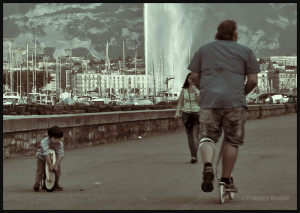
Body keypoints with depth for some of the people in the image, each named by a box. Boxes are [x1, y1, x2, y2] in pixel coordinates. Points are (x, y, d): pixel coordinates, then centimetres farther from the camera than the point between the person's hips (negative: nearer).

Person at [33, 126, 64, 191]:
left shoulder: (60, 144, -25)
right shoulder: (44, 142, -36)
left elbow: (60, 155, -31)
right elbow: (46, 154, -41)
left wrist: (56, 164, -44)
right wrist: (49, 164, -47)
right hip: (42, 157, -3)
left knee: (57, 169, -8)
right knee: (40, 170, -16)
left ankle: (56, 184, 8)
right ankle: (37, 184, -6)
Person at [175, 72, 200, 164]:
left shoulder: (199, 89, -2)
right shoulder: (184, 90, 6)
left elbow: (200, 101, -14)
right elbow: (180, 102, 2)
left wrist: (195, 91, -22)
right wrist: (177, 112, -13)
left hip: (197, 114, -3)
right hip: (186, 114, 3)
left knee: (195, 135, -14)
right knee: (189, 136, 5)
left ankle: (194, 156, -22)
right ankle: (193, 155, 12)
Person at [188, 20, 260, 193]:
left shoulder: (204, 50, 15)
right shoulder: (245, 51, 9)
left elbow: (194, 76, 12)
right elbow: (253, 80, 3)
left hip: (209, 100, 2)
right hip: (235, 101, -2)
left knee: (207, 136, 6)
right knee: (232, 141, 8)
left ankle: (208, 165, -22)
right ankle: (226, 179, 9)